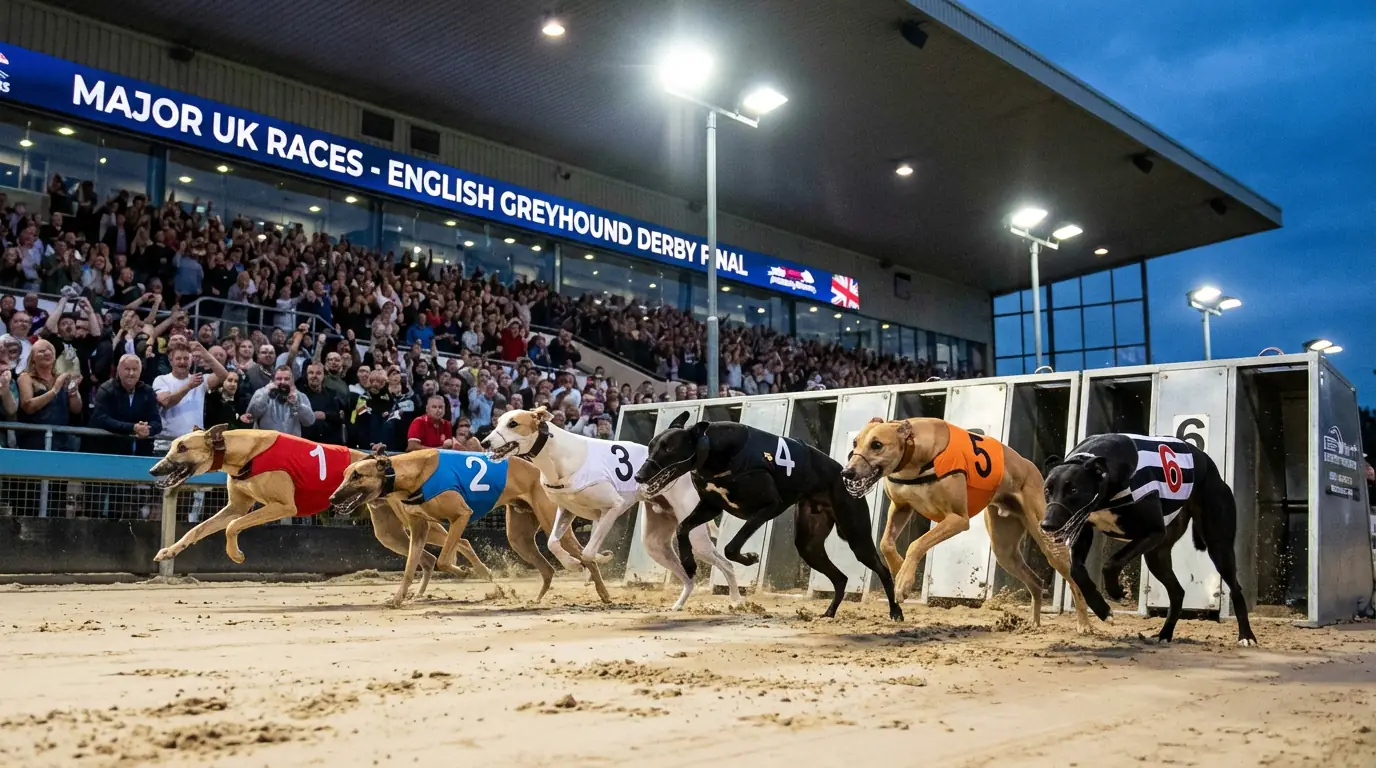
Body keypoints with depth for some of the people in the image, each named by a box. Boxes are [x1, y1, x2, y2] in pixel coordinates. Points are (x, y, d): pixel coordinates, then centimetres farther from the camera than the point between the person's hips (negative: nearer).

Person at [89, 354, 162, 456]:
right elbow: (101, 420, -14)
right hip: (111, 450, -2)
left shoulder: (147, 392, 7)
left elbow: (156, 422, 1)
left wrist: (148, 430, -22)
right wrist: (133, 428, -24)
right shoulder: (106, 390, -1)